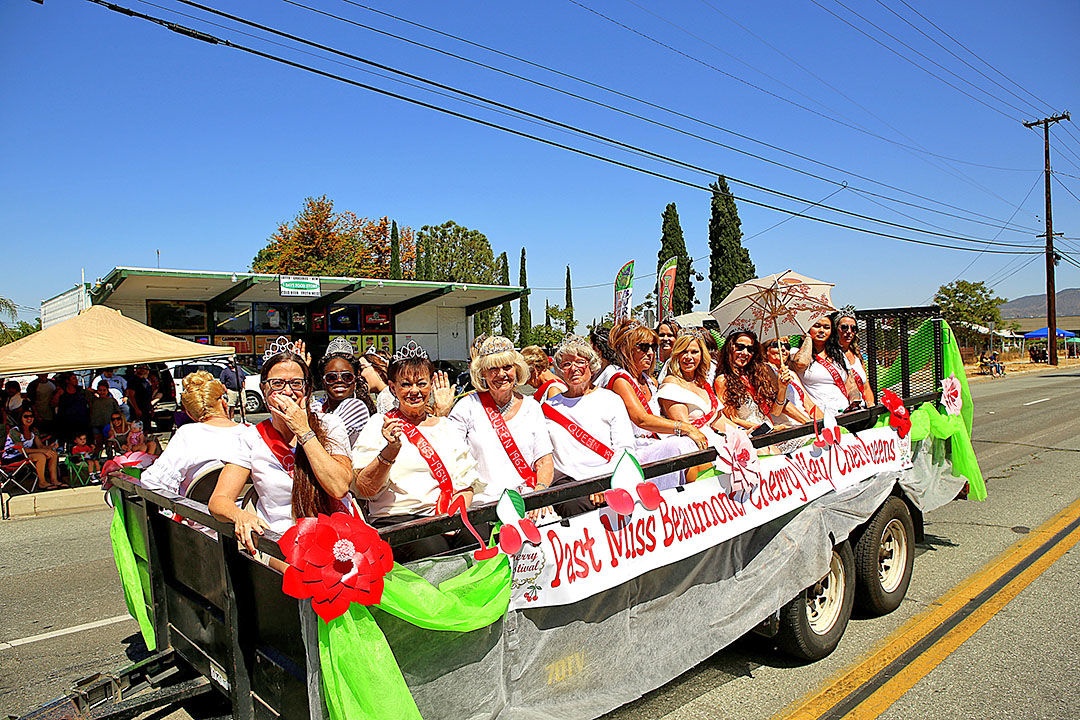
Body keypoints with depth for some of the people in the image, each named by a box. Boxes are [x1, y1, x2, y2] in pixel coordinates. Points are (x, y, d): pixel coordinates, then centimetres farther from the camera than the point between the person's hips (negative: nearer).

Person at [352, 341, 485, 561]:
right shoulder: (378, 426, 8)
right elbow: (363, 489, -4)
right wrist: (390, 451, -20)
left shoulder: (446, 426, 20)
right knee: (431, 548, -36)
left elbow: (466, 482, 16)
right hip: (396, 518, -3)